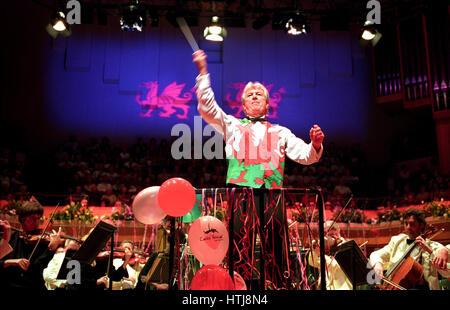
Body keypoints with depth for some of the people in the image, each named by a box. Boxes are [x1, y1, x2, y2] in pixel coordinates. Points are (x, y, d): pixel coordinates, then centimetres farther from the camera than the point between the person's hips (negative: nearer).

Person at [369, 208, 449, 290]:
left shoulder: (433, 246, 7)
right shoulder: (396, 241, 15)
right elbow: (375, 255, 16)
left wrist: (429, 250, -11)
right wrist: (377, 264, -6)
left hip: (420, 287, -2)